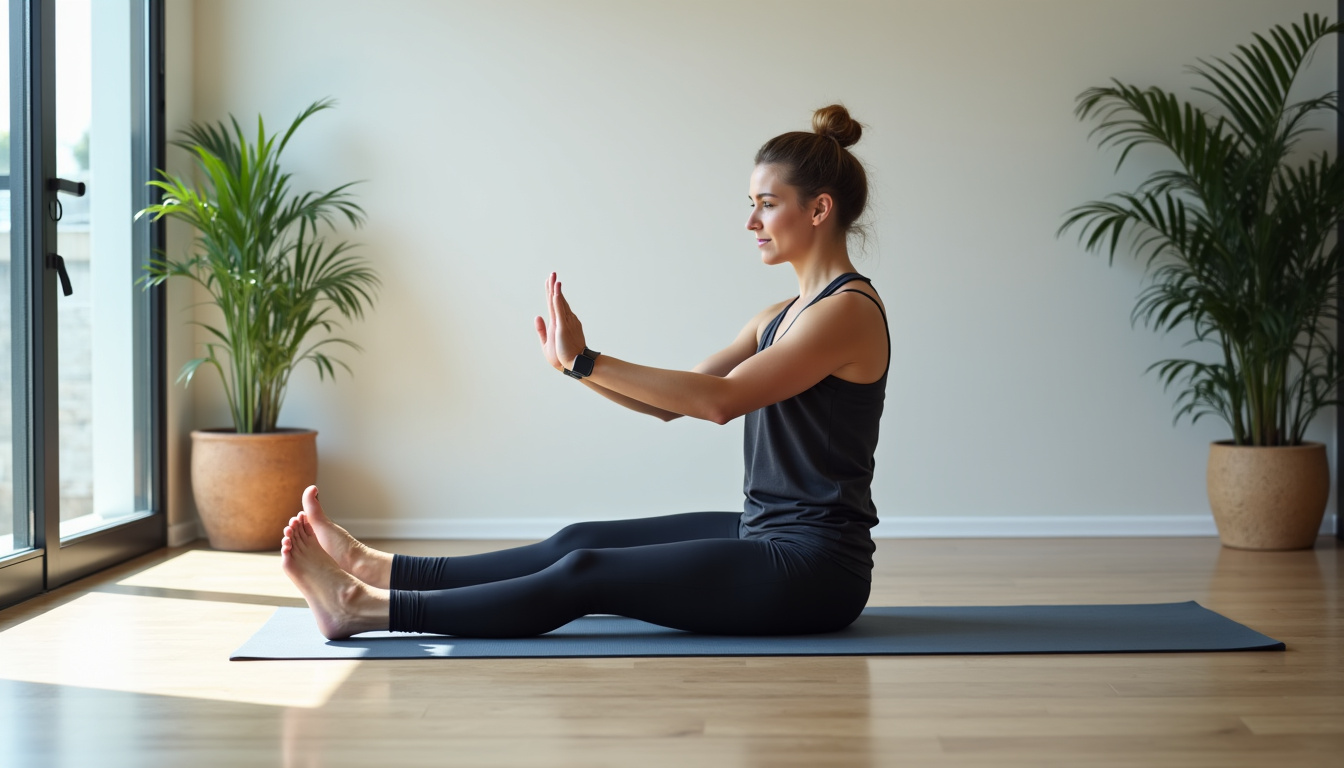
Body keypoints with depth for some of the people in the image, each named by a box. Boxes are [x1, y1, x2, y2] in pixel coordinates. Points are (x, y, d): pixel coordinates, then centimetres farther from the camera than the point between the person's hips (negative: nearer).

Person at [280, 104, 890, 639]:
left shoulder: (849, 310, -16)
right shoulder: (781, 317, 15)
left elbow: (720, 399, -25)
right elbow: (672, 401, 12)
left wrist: (587, 362, -24)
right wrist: (576, 365, -3)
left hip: (813, 567, -9)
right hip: (765, 536, 9)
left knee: (586, 574, -12)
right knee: (579, 542, 7)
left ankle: (364, 608, -10)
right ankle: (377, 570, 14)